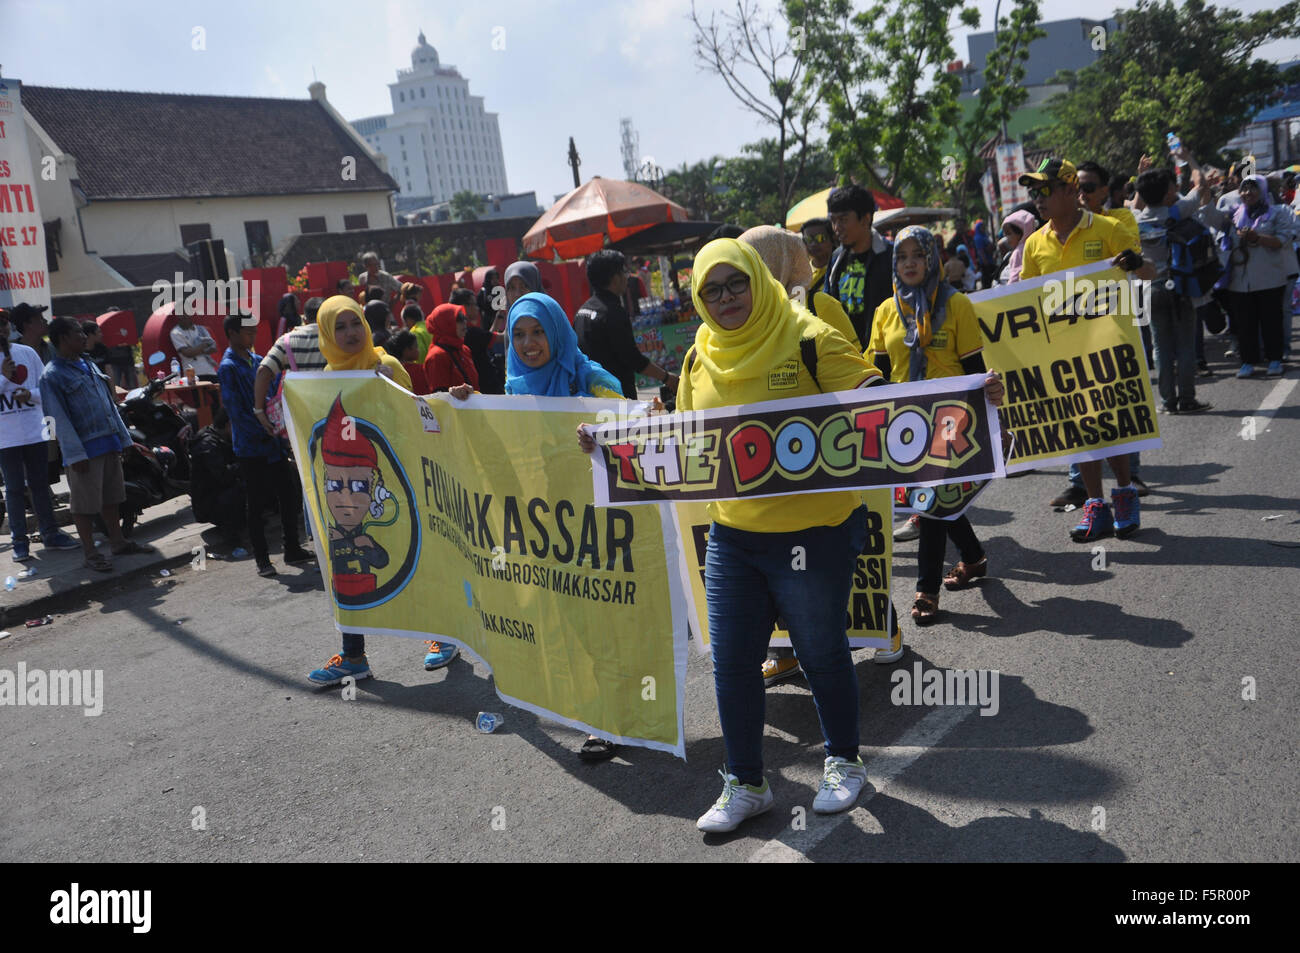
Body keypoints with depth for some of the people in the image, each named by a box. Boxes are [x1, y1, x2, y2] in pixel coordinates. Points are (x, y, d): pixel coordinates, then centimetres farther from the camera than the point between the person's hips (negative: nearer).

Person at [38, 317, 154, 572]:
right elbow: (58, 418, -14)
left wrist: (123, 437, 16)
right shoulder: (52, 375, -10)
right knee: (85, 503, 0)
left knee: (111, 498, 16)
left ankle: (118, 542, 26)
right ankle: (90, 553, 8)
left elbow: (110, 403, 19)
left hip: (109, 444, 8)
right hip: (85, 449, -8)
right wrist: (75, 453, -18)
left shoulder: (89, 366, 16)